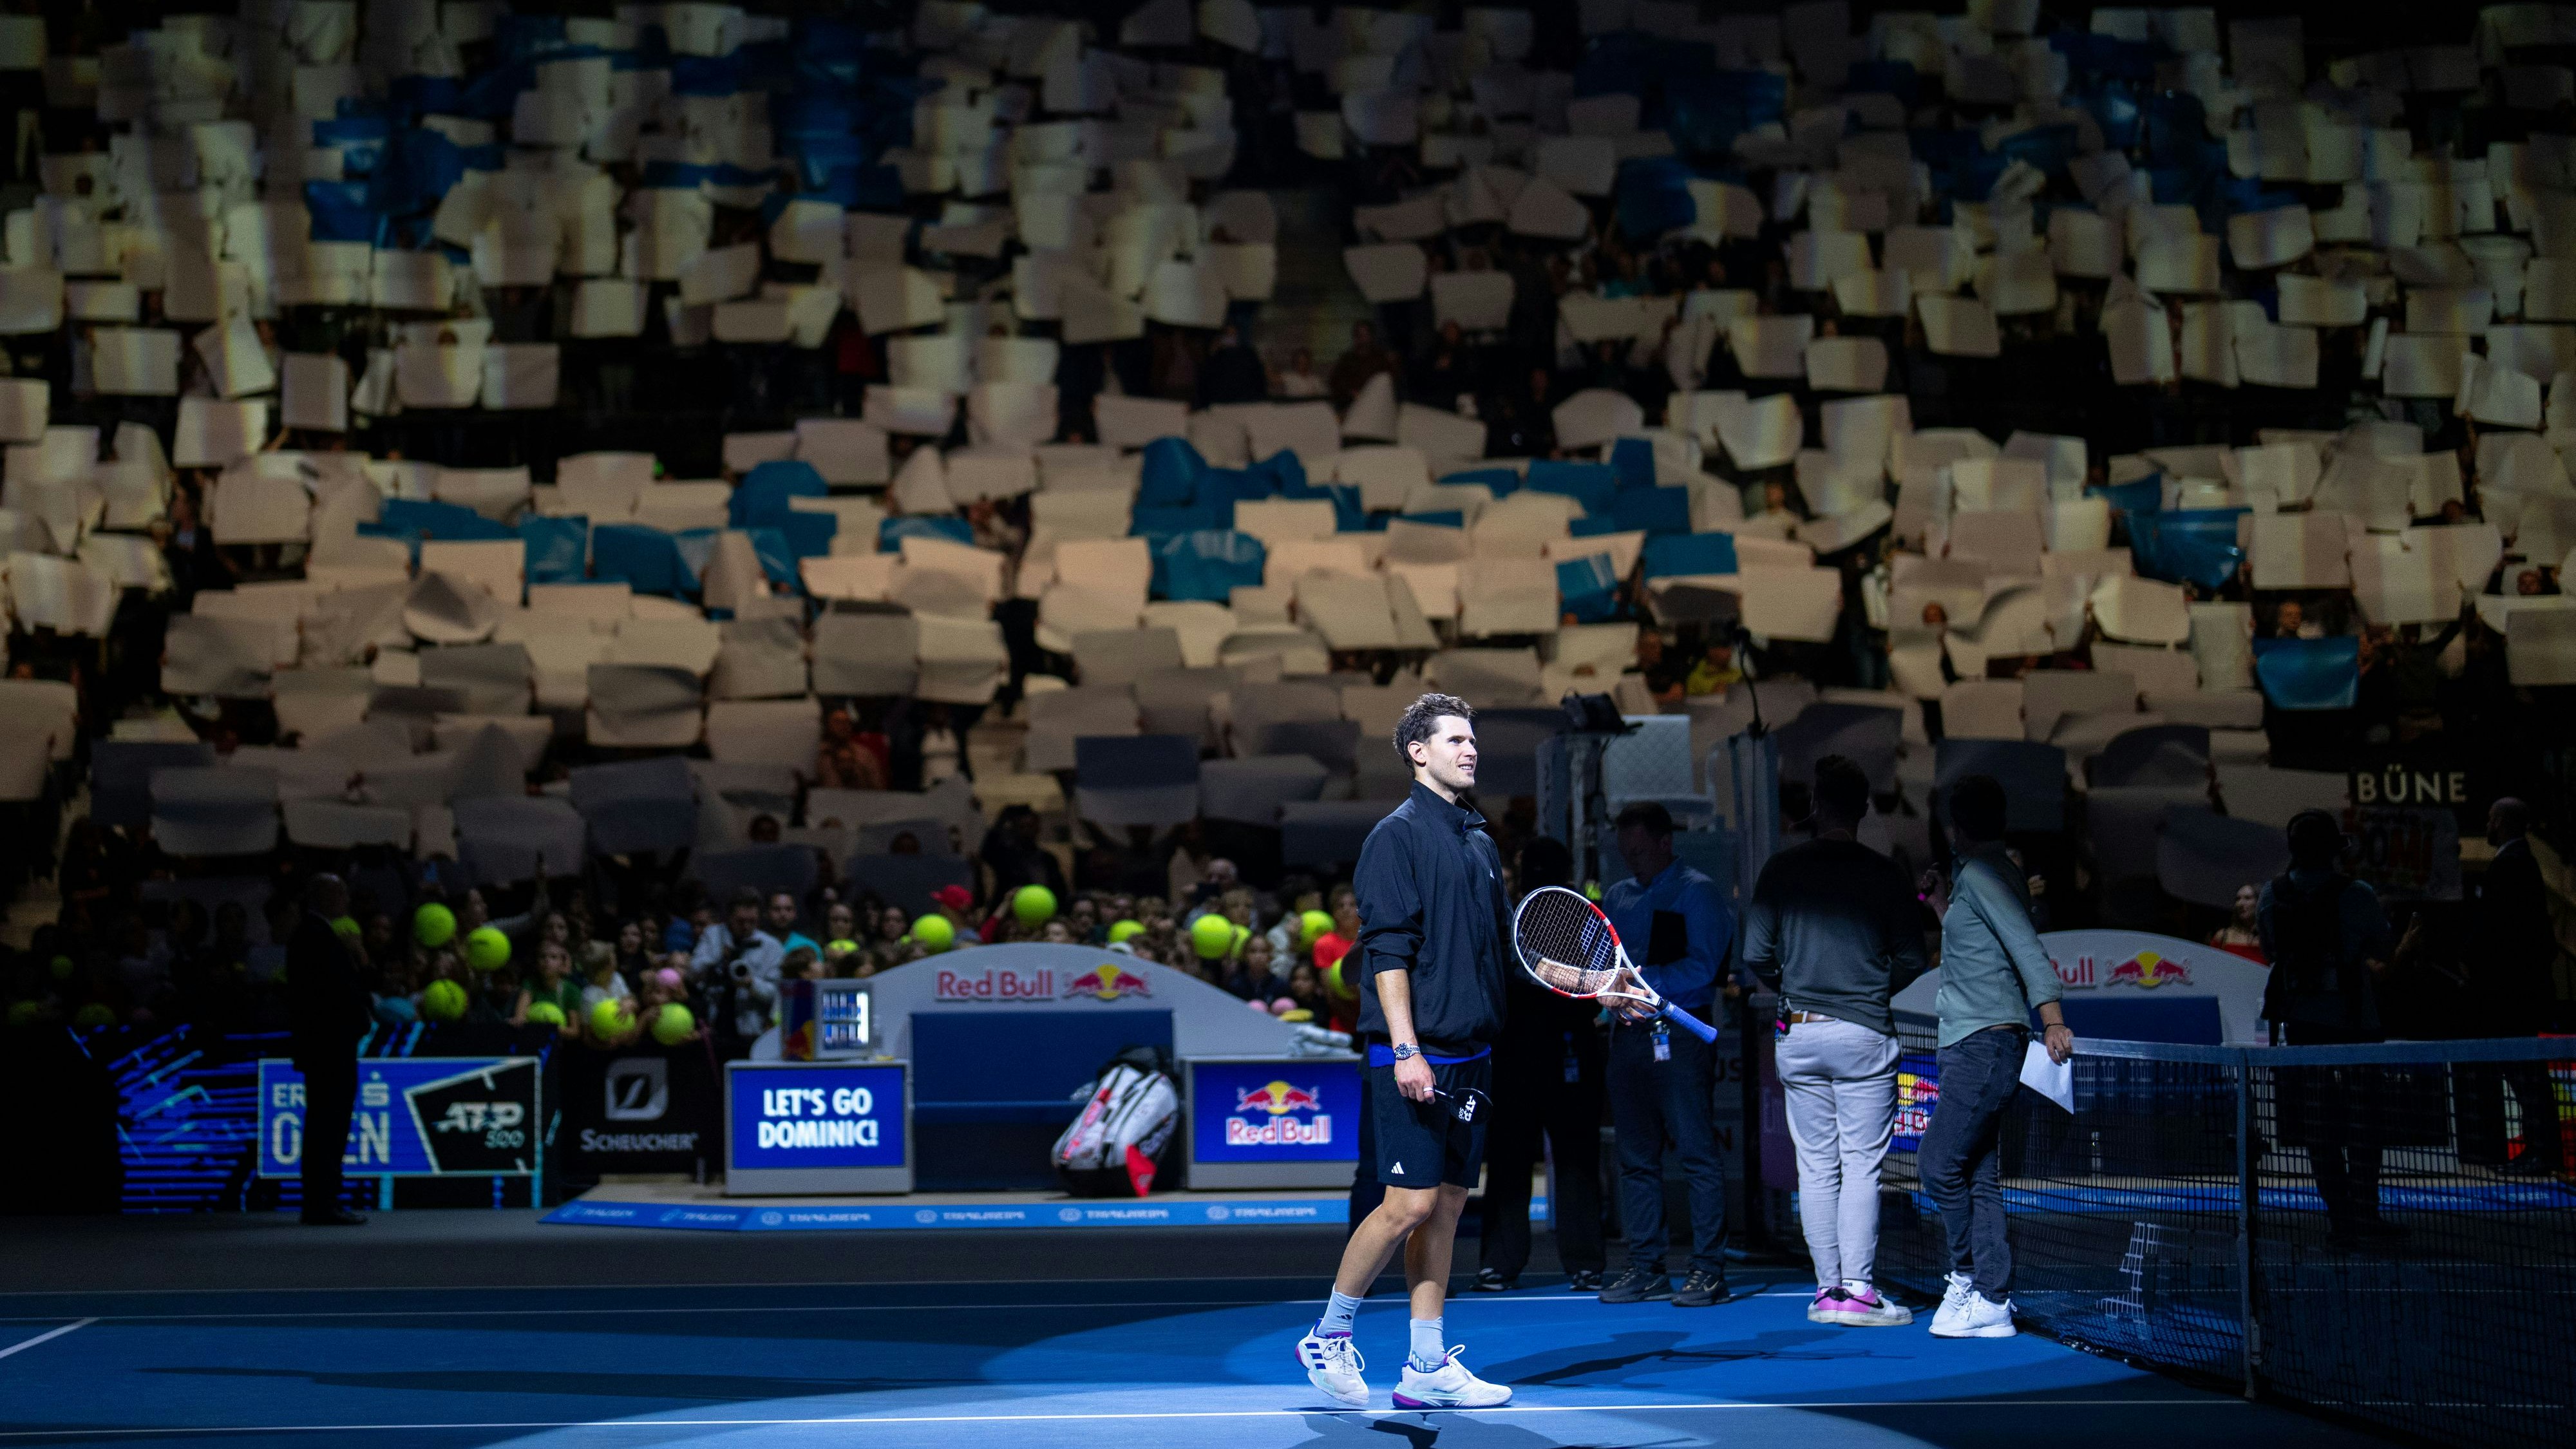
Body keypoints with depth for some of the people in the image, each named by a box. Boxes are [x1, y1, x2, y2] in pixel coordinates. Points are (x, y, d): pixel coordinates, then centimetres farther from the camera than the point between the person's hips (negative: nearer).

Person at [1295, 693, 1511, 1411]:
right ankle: (1328, 1337, 8)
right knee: (1409, 1203, -9)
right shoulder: (1398, 836, -7)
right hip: (1417, 1058, -7)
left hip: (1470, 1055, 8)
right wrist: (1405, 1048, -21)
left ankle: (1427, 1367, 11)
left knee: (1447, 1205, 7)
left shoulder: (1481, 843, 16)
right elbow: (1387, 949, -14)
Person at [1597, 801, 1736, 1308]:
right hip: (1628, 1034, 6)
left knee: (1697, 1153, -6)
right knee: (1636, 1157, 7)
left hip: (1679, 1034, -6)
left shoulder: (1697, 893, -1)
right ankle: (1645, 1268, 13)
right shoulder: (1616, 898, 18)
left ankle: (1709, 1270, -4)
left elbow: (1702, 967, -11)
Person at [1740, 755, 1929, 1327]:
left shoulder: (1782, 869, 1)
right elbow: (1912, 961, -2)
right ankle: (1857, 1291, -3)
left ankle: (1828, 1288, 10)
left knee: (1816, 1167, 7)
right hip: (1864, 1037, -2)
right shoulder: (1886, 875, -3)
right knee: (1862, 1168, 0)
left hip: (1797, 1037, 2)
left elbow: (1756, 956, -1)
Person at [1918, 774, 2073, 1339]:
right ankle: (1990, 1302, 7)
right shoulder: (1981, 875, 19)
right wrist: (1943, 906, 28)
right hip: (1975, 1045, 10)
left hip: (1985, 1044, -10)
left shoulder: (1982, 875, -11)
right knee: (1980, 1176, 7)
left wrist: (2053, 1021, -31)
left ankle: (1969, 1275, 2)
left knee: (1938, 1163, -9)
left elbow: (2029, 951, -21)